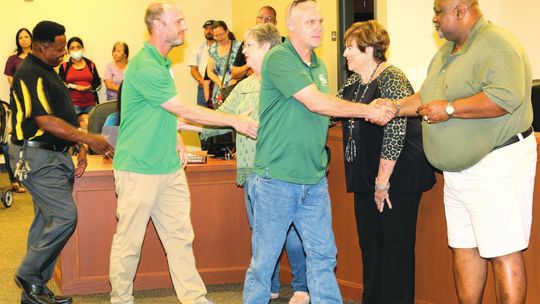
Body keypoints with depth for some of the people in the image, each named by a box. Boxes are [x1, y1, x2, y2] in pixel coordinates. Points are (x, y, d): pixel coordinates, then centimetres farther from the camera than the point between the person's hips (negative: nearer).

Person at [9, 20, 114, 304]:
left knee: (47, 220, 10)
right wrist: (90, 140, -20)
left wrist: (81, 148, 10)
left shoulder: (47, 72, 16)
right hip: (37, 157, -10)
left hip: (55, 155, 10)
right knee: (65, 217, -13)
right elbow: (46, 122, -22)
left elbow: (62, 116, 20)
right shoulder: (29, 74, -15)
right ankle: (28, 276, 2)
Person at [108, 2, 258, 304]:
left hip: (169, 167, 9)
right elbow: (185, 110, -18)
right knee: (129, 240, 4)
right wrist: (235, 121, -13)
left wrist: (174, 136, 9)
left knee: (181, 236, 8)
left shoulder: (163, 63, 11)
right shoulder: (144, 68, -19)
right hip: (139, 169, -9)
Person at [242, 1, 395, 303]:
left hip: (315, 181, 7)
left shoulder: (320, 66, 13)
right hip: (277, 179, -7)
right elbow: (315, 102, -18)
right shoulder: (278, 59, -11)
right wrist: (369, 111, -11)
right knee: (264, 261, 4)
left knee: (323, 257, 8)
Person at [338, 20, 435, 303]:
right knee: (369, 243, 14)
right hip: (366, 179, 8)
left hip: (398, 178, -8)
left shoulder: (391, 79, -15)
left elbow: (395, 133, -20)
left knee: (396, 246, -1)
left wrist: (383, 182, -19)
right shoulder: (352, 82, 11)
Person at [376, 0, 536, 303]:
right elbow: (428, 97, 25)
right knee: (464, 248, 14)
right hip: (459, 170, 10)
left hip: (497, 164, -10)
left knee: (503, 252, -7)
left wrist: (449, 109, -24)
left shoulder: (497, 45, -16)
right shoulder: (447, 51, 16)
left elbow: (506, 97, -29)